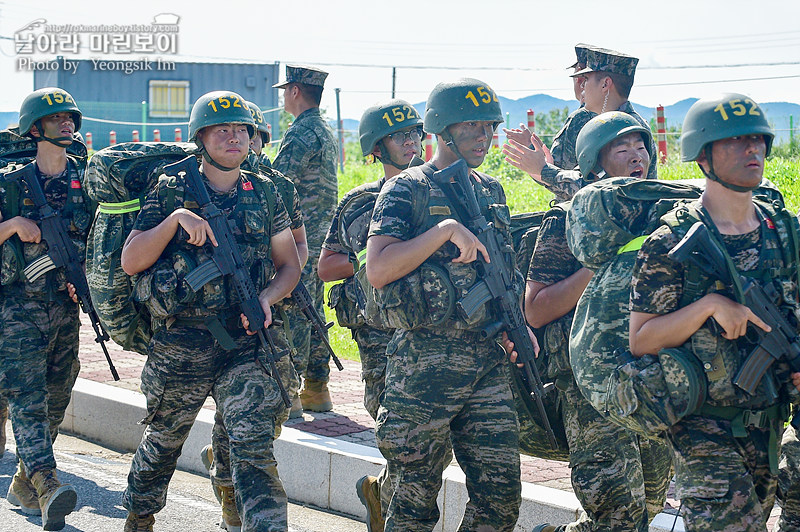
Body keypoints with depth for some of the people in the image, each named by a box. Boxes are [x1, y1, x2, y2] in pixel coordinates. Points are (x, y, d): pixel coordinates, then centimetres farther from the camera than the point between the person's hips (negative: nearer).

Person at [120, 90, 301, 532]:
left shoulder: (264, 195, 8)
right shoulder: (172, 192, 0)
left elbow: (289, 265, 14)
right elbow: (131, 261, -8)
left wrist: (266, 297, -6)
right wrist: (176, 218, -19)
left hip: (245, 343, 1)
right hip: (179, 345, -1)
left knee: (254, 446, -14)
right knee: (163, 441, 18)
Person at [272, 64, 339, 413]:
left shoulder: (301, 133, -15)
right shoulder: (326, 133, 17)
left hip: (299, 236, -10)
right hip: (322, 234, 10)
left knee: (292, 310, -7)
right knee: (313, 308, 12)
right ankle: (317, 388, 16)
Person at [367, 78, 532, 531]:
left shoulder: (491, 191, 15)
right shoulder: (407, 191, -5)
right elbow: (377, 270, -17)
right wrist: (445, 229, -21)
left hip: (489, 361, 6)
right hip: (425, 364, -6)